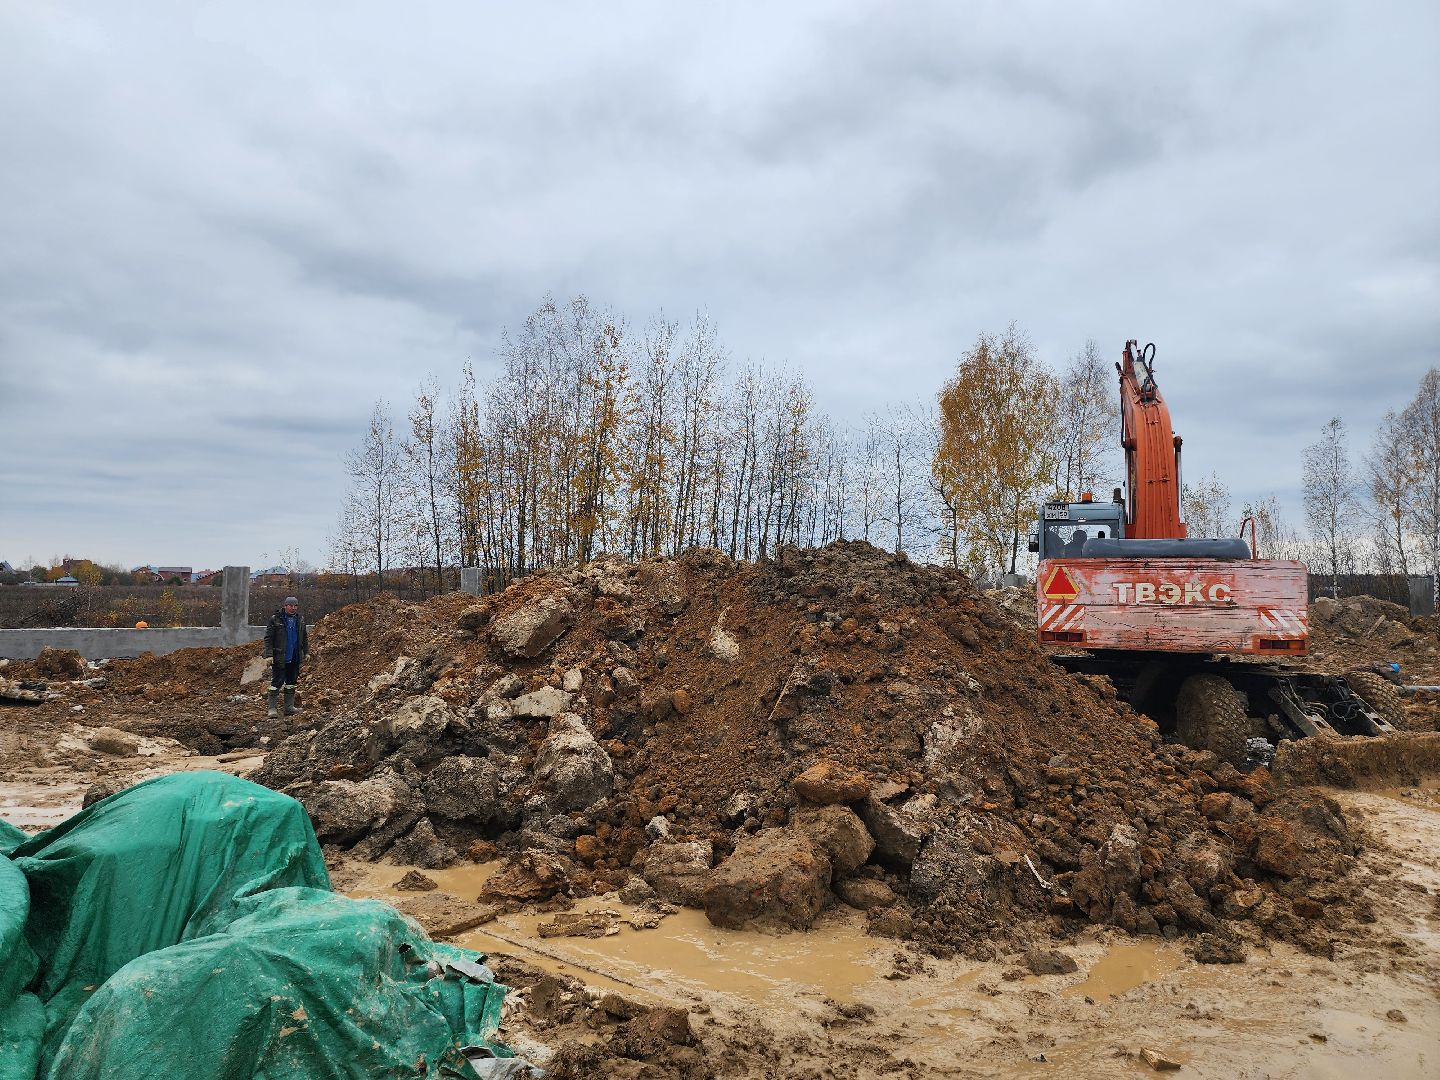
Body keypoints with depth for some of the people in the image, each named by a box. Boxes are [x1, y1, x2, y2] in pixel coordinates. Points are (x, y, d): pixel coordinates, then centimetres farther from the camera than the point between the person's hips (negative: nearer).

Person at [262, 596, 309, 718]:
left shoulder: (300, 621, 10)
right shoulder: (275, 619, -7)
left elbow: (304, 638, 20)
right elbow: (268, 638, -8)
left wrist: (307, 652, 13)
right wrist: (269, 655, -15)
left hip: (294, 658, 6)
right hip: (279, 658, -6)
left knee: (291, 683, 11)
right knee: (276, 683, -6)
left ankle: (289, 707, 18)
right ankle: (272, 709, -2)